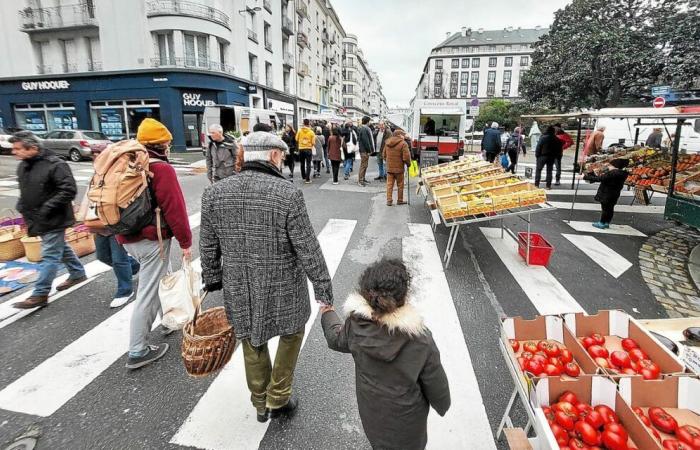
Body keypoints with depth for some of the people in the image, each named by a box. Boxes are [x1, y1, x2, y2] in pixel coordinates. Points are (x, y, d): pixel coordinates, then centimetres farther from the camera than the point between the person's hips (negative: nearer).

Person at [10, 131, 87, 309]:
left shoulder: (55, 164, -18)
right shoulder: (23, 166, 9)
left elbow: (69, 190, -23)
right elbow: (25, 190, 23)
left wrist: (47, 207, -24)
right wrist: (22, 206, 6)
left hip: (54, 219, -9)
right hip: (38, 219, 9)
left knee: (50, 255, -3)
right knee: (61, 248, 20)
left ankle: (40, 294, 2)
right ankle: (78, 273, 37)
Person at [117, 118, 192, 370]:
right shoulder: (161, 169, -15)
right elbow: (175, 208, -19)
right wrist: (186, 241, -13)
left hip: (127, 237, 9)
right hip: (153, 239, -9)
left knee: (161, 278, 27)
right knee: (148, 293, -1)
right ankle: (137, 352, 8)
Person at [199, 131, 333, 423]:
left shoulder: (214, 194, -6)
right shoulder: (288, 194, -20)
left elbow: (208, 248, 3)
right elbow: (309, 250, -16)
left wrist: (213, 282, 17)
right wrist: (323, 290, -6)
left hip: (239, 290, 4)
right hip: (283, 290, -4)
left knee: (252, 341, 24)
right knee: (291, 333, 25)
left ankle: (261, 403, 45)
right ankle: (278, 399, 36)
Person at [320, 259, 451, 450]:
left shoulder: (356, 324, -25)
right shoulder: (420, 338, -35)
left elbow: (336, 338, -1)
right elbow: (435, 383, -18)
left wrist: (327, 312, 18)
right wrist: (442, 405, 5)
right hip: (405, 417, -2)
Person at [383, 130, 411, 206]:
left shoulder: (387, 143, 6)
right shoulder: (403, 143, -14)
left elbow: (384, 155, 13)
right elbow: (406, 157, -17)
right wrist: (408, 163, 1)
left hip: (389, 168, 5)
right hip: (399, 168, -4)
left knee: (389, 185, 9)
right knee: (400, 185, 10)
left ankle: (389, 200, 7)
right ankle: (400, 200, 19)